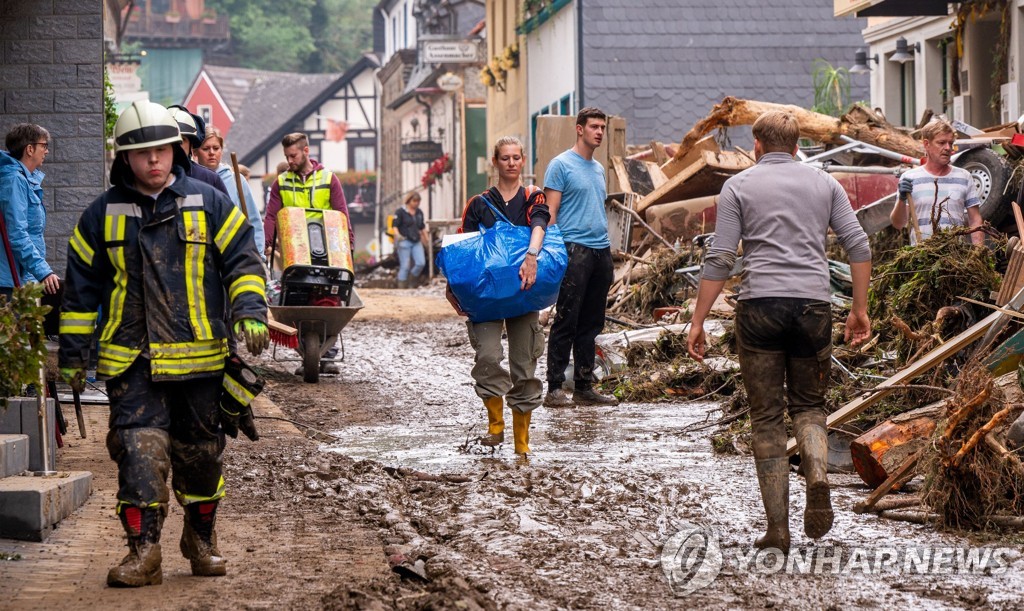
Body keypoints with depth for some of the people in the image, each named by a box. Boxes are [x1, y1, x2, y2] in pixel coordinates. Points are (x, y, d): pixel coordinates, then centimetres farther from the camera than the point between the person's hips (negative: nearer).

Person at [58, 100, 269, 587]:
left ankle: (202, 539, 29)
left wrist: (250, 312, -10)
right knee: (139, 449, -12)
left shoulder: (208, 204, 4)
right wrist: (73, 353, 9)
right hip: (132, 362, 0)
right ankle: (143, 550, -10)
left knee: (199, 453, 10)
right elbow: (81, 289, 11)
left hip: (199, 358, 1)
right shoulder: (102, 215, 6)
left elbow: (243, 262, 6)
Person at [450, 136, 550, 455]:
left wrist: (531, 256, -37)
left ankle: (522, 441, 10)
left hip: (523, 291, 0)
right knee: (488, 355, -19)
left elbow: (539, 227, -16)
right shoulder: (480, 204, 9)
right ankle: (495, 424, -2)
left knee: (524, 362, 1)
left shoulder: (533, 198, 5)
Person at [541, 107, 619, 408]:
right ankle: (555, 388, -5)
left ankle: (584, 387, 15)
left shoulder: (598, 168, 19)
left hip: (601, 251, 8)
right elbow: (550, 212, -9)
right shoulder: (561, 165, -5)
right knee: (567, 321, -8)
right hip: (574, 250, -8)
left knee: (591, 324, 10)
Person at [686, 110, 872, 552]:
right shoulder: (823, 184, 13)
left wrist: (698, 322, 2)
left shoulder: (739, 186, 6)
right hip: (813, 304, 2)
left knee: (767, 417, 5)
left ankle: (778, 526, 2)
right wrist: (860, 309, 14)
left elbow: (719, 260, -1)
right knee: (809, 405, 17)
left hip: (761, 305, -2)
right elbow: (858, 247, 7)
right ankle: (817, 476, -13)